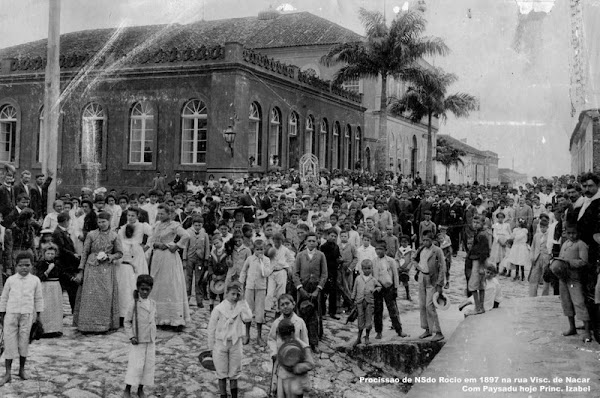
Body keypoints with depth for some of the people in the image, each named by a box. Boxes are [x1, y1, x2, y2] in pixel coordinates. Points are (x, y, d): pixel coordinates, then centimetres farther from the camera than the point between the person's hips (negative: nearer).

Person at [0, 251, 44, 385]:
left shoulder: (35, 280, 2)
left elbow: (39, 298, 8)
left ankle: (22, 369, 21)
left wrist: (39, 314, 8)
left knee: (24, 342, 6)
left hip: (27, 315, 0)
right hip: (11, 314, 0)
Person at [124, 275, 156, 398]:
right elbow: (127, 321, -6)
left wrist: (154, 335, 11)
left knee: (149, 365, 7)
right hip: (138, 341, -5)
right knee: (136, 365, -3)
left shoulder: (153, 303, 4)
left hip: (150, 341, 5)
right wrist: (131, 336, -12)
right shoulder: (134, 304, -10)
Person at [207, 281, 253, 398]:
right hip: (221, 343, -2)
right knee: (222, 373, 8)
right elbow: (211, 329, -4)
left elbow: (248, 318, -23)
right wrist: (211, 347, -1)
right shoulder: (219, 309, -11)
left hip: (235, 344, 2)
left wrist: (242, 301, -19)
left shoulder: (240, 307, -5)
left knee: (234, 373, 11)